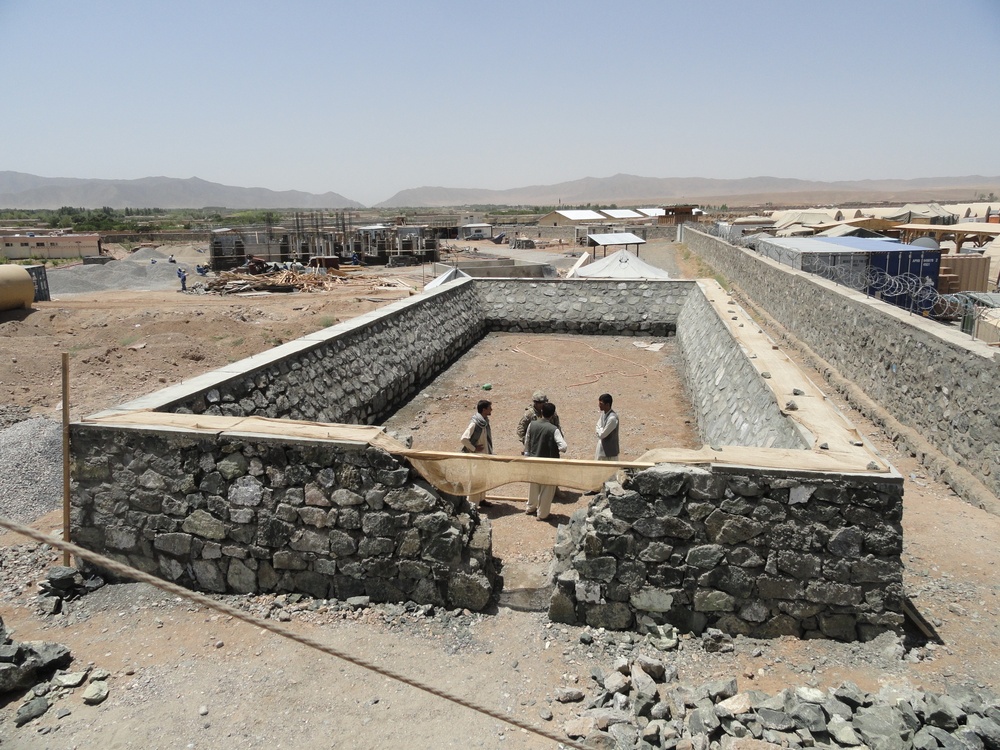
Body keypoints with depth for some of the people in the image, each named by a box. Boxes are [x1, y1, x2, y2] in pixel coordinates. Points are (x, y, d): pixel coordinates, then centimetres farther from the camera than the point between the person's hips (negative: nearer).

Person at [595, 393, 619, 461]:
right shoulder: (603, 413, 0)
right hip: (602, 448, 9)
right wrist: (600, 431, -10)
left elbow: (602, 434, -24)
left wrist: (600, 429, -4)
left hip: (610, 451, -9)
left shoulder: (612, 418, -28)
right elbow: (598, 426, 10)